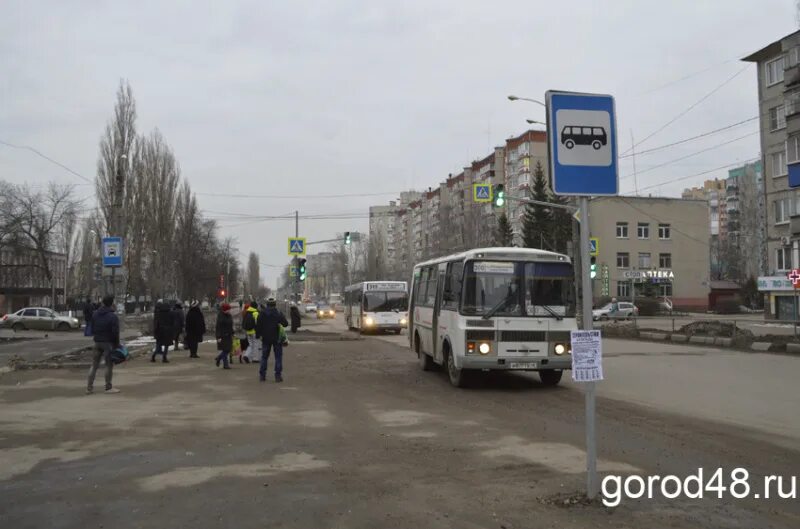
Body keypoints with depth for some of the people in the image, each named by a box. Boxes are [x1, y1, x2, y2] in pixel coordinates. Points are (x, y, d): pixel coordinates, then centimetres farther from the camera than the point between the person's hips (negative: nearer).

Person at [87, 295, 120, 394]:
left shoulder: (95, 314, 8)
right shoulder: (113, 317, -15)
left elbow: (92, 328, 13)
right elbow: (115, 332, -17)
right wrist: (117, 344, -6)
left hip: (97, 342, 6)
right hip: (108, 343, -6)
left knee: (94, 365, 11)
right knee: (109, 365, 3)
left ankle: (89, 387, 11)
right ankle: (108, 387, 7)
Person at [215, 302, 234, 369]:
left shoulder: (229, 316, 12)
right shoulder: (220, 317, -12)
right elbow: (218, 327, -15)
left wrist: (232, 334, 17)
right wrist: (219, 337, -20)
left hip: (228, 336, 8)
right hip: (223, 336, -8)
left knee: (228, 349, 7)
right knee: (225, 350, -7)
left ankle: (218, 358, 29)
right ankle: (225, 364, 1)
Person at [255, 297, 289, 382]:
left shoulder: (262, 313, -1)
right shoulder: (279, 313, -6)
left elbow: (258, 325, -1)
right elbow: (285, 324, -7)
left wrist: (258, 335, 8)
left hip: (265, 338, 2)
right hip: (277, 338, -2)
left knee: (264, 357, 13)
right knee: (278, 357, 3)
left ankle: (262, 375, 12)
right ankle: (278, 375, -3)